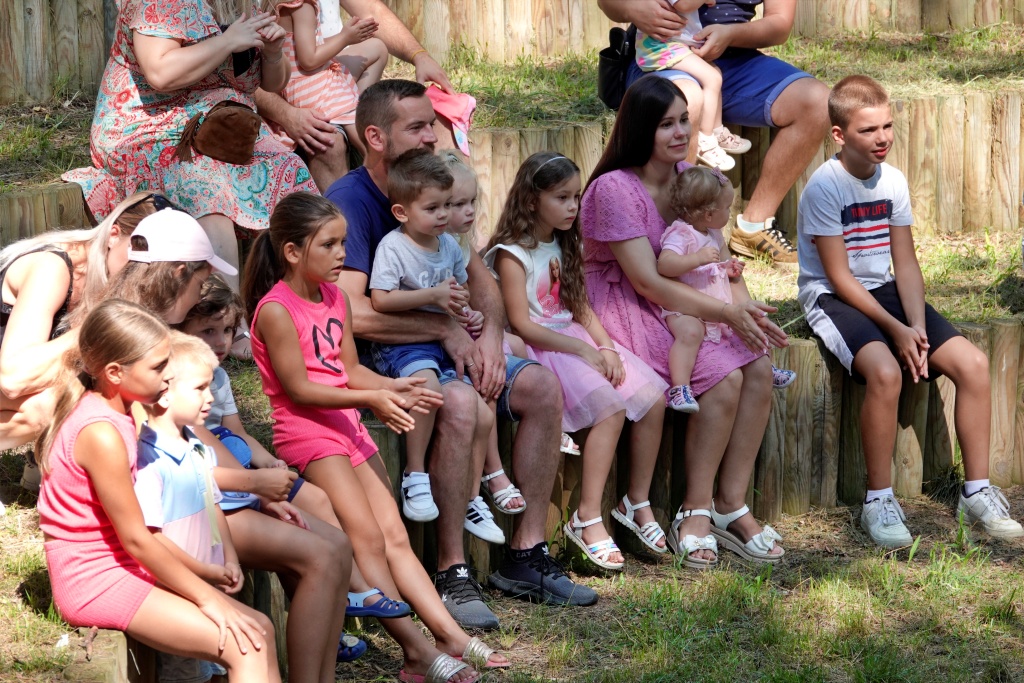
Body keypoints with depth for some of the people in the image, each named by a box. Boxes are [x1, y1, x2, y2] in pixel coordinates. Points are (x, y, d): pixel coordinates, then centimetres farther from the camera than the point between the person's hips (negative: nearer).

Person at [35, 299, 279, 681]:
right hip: (96, 581, -10)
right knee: (245, 649, -17)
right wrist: (206, 598, -11)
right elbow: (135, 539, -18)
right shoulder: (102, 434, -22)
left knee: (258, 629, 3)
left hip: (123, 566, 10)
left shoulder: (117, 414, 7)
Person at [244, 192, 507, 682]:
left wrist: (390, 388, -7)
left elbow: (349, 370, 12)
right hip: (307, 433, -9)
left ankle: (449, 634, -2)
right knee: (367, 538, -14)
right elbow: (298, 389, -18)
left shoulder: (335, 297, 12)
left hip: (348, 426, 9)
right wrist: (369, 399, -23)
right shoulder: (276, 310, -15)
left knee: (395, 536, 3)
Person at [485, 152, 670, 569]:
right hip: (539, 349, -8)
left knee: (654, 398, -9)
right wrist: (584, 350, -18)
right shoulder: (512, 254, -10)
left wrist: (606, 348, -5)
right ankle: (588, 519, -24)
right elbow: (521, 324, -16)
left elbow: (581, 307, 13)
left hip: (577, 341, 8)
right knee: (611, 405, -28)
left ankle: (637, 503, 4)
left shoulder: (562, 245, 15)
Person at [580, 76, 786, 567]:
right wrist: (726, 313, -26)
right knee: (723, 376, -26)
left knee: (759, 366, -18)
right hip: (625, 310, -7)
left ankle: (731, 506, -10)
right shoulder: (613, 189, -16)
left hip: (681, 303, 7)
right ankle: (695, 512, -13)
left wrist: (745, 307, -13)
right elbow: (647, 281, -20)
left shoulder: (689, 177, 7)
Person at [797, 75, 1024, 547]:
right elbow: (839, 276, -16)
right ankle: (878, 503, -20)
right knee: (885, 371, -35)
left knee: (972, 363, -11)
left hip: (883, 291, 7)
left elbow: (905, 264, 4)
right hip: (831, 297, -7)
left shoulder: (893, 182, 3)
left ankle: (977, 494, 1)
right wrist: (895, 330, -20)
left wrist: (918, 328, -11)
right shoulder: (825, 186, -15)